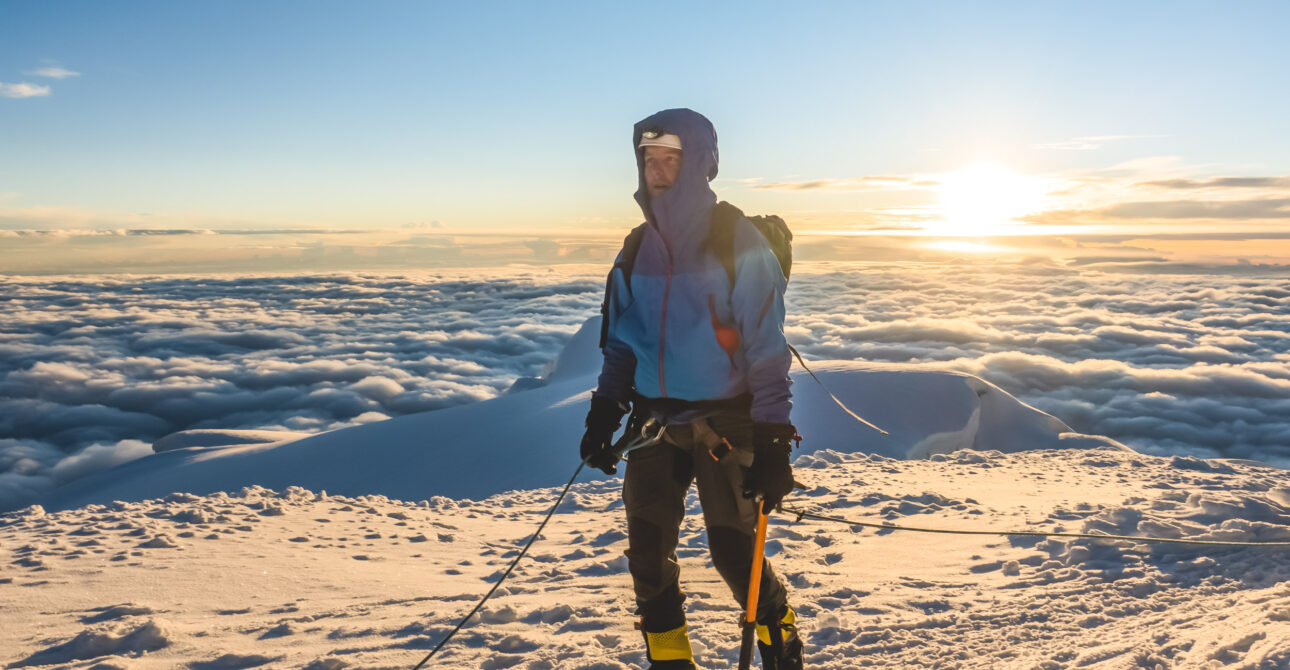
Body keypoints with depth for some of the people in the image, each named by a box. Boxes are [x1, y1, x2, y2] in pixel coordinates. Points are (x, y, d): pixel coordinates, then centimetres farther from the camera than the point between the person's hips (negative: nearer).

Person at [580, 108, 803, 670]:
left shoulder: (739, 243, -9)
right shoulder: (638, 249, 8)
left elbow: (767, 346, -11)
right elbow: (620, 342, 15)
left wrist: (773, 442, -15)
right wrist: (603, 415, 7)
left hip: (723, 422, -5)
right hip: (654, 422, 5)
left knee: (734, 552, -2)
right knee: (647, 554, 5)